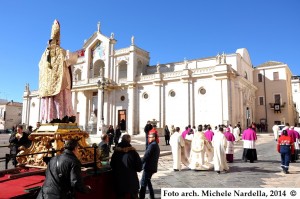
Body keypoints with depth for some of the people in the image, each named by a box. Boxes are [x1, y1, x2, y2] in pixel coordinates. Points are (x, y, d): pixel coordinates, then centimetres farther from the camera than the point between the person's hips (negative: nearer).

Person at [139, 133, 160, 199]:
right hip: (153, 167, 10)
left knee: (143, 183, -5)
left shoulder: (152, 145, -16)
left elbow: (146, 156, -21)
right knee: (147, 181, 23)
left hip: (148, 167, -10)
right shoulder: (156, 145, 15)